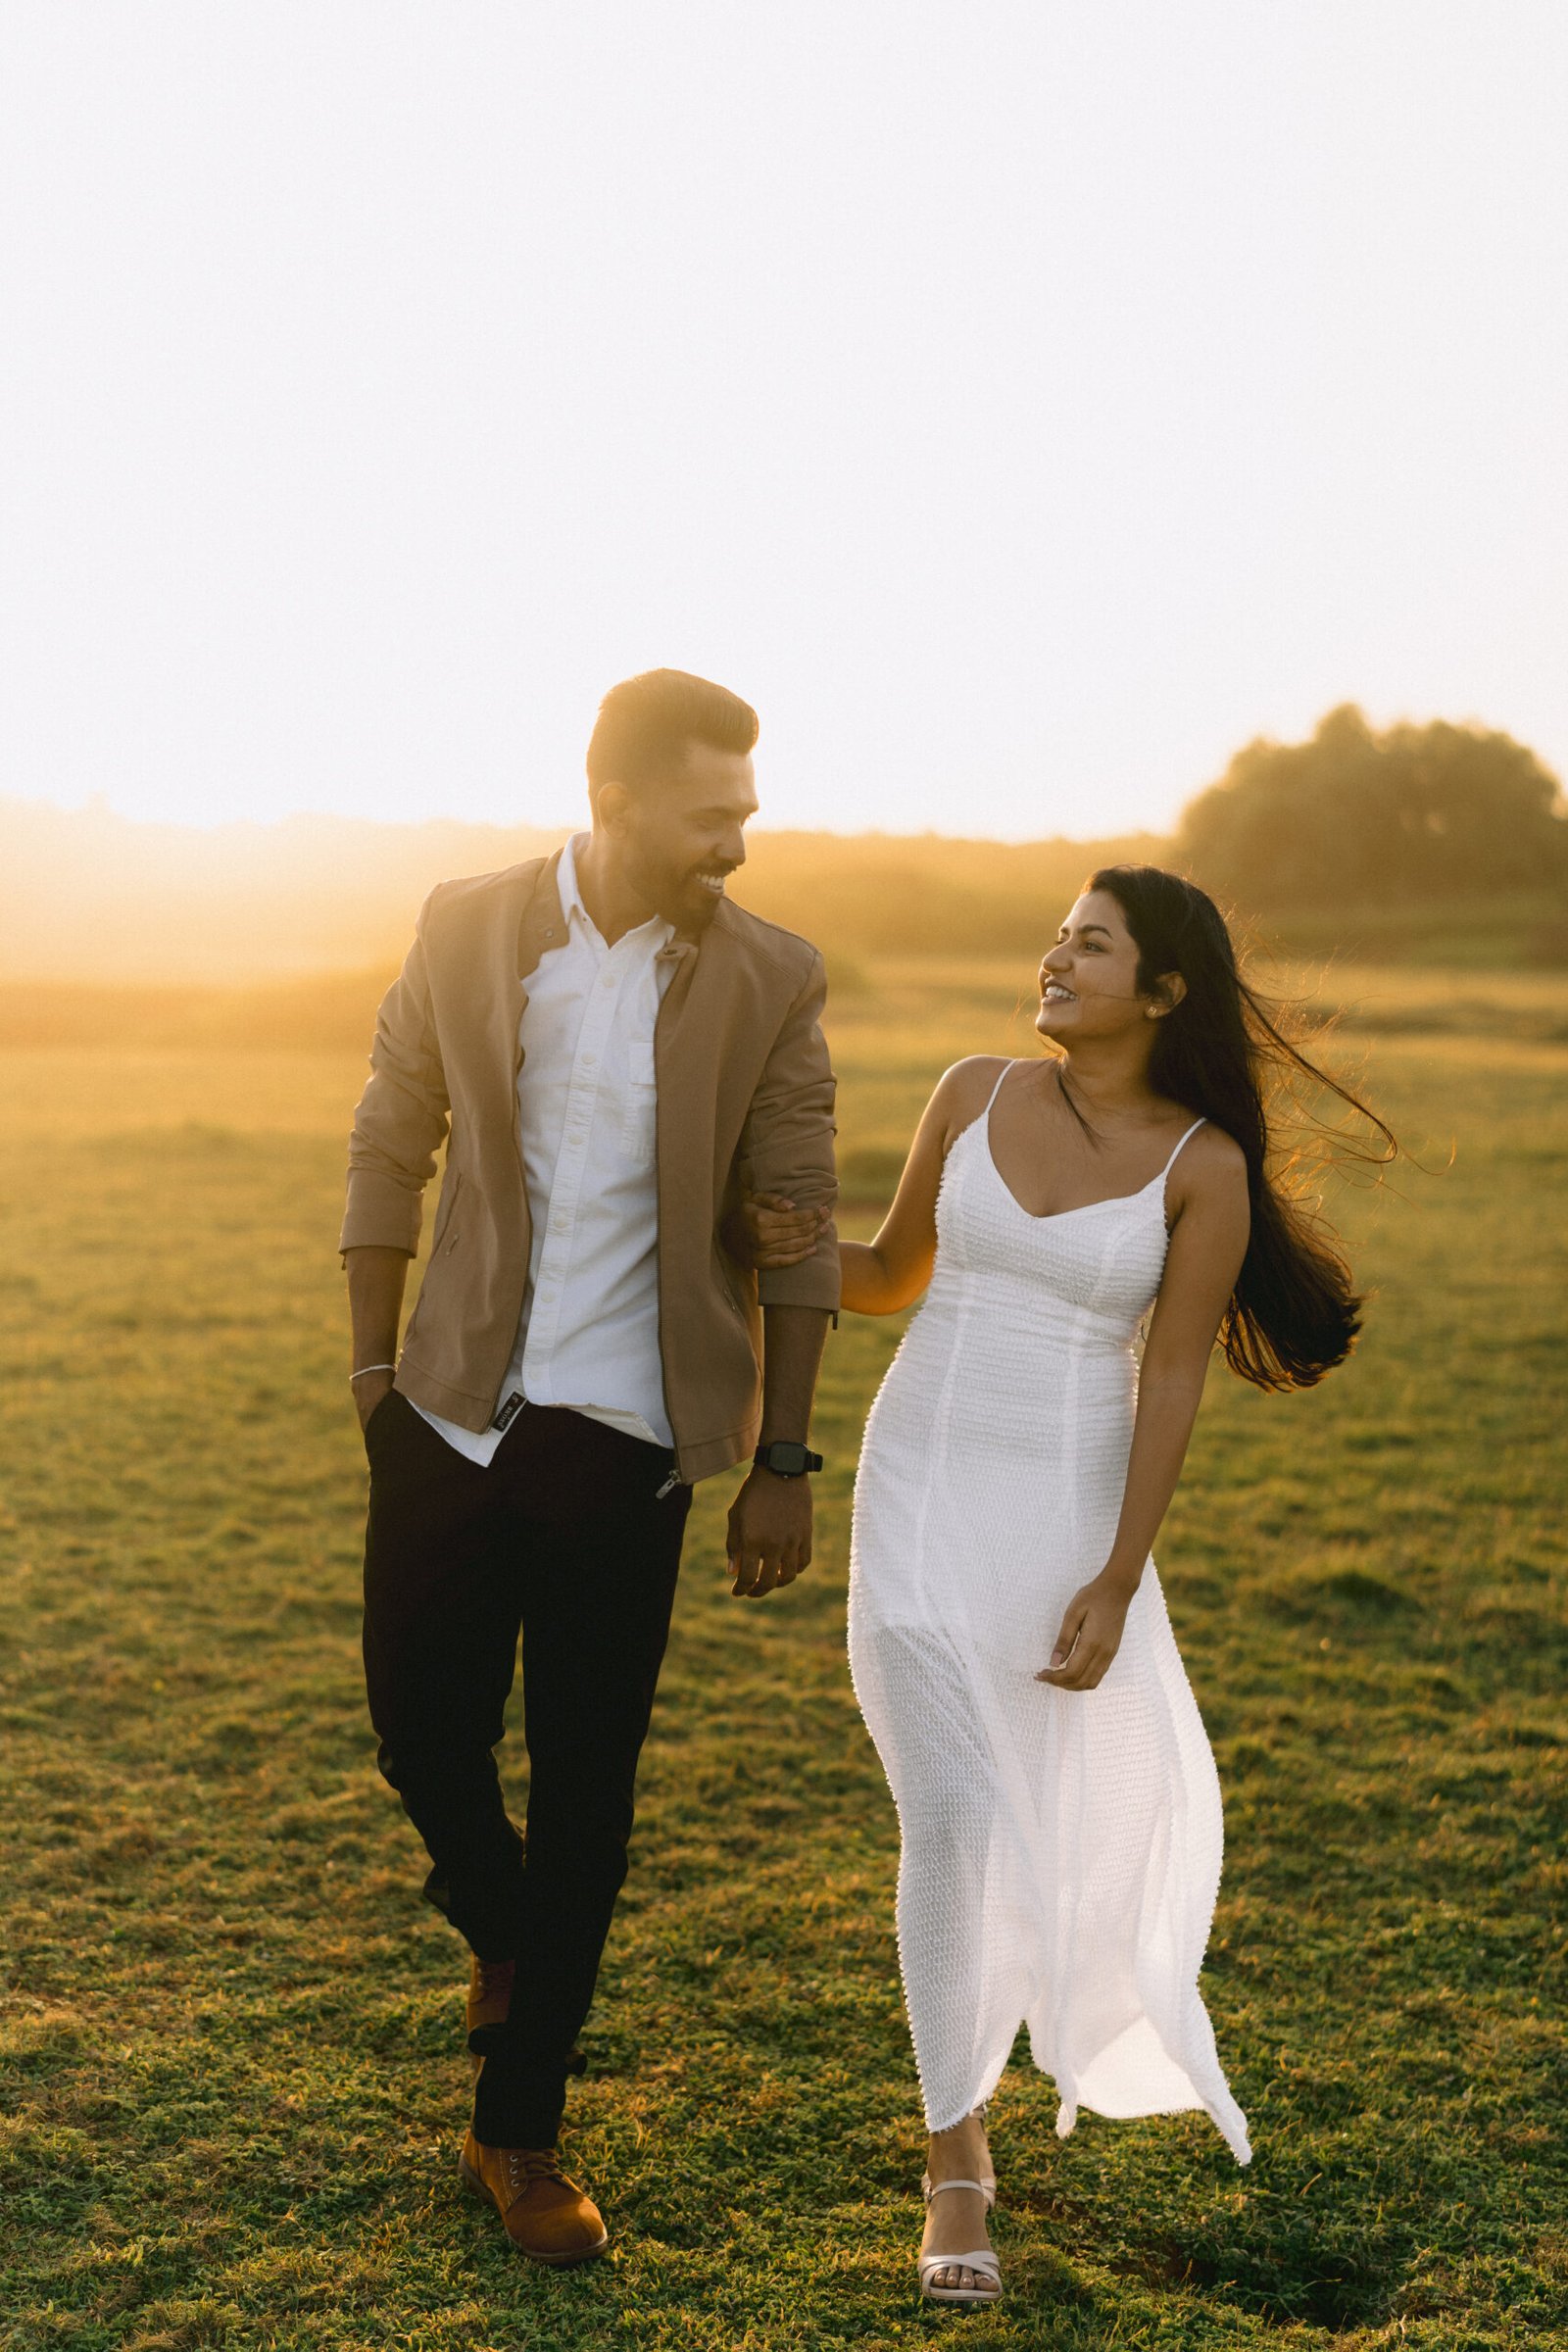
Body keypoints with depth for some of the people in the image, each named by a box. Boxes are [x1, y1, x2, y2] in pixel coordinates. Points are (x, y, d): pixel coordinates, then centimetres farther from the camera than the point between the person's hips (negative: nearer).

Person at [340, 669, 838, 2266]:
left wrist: (783, 1464, -1)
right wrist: (373, 1370, 5)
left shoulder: (771, 982, -4)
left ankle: (518, 2132, 22)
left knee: (585, 1779, 6)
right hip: (456, 1410, 1)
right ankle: (503, 1931, 42)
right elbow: (389, 1152, 7)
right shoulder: (466, 930, -2)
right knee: (422, 1731, 7)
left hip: (628, 1431, -1)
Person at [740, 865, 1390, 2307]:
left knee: (1099, 1797, 16)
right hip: (921, 1493, 1)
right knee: (952, 1822, -6)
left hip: (1069, 1510, -1)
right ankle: (959, 2169, 7)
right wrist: (801, 1248, -9)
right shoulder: (976, 1094, 1)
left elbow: (1173, 1381, -8)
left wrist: (1116, 1582, -11)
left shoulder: (1205, 1166, -7)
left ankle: (1089, 2011, 51)